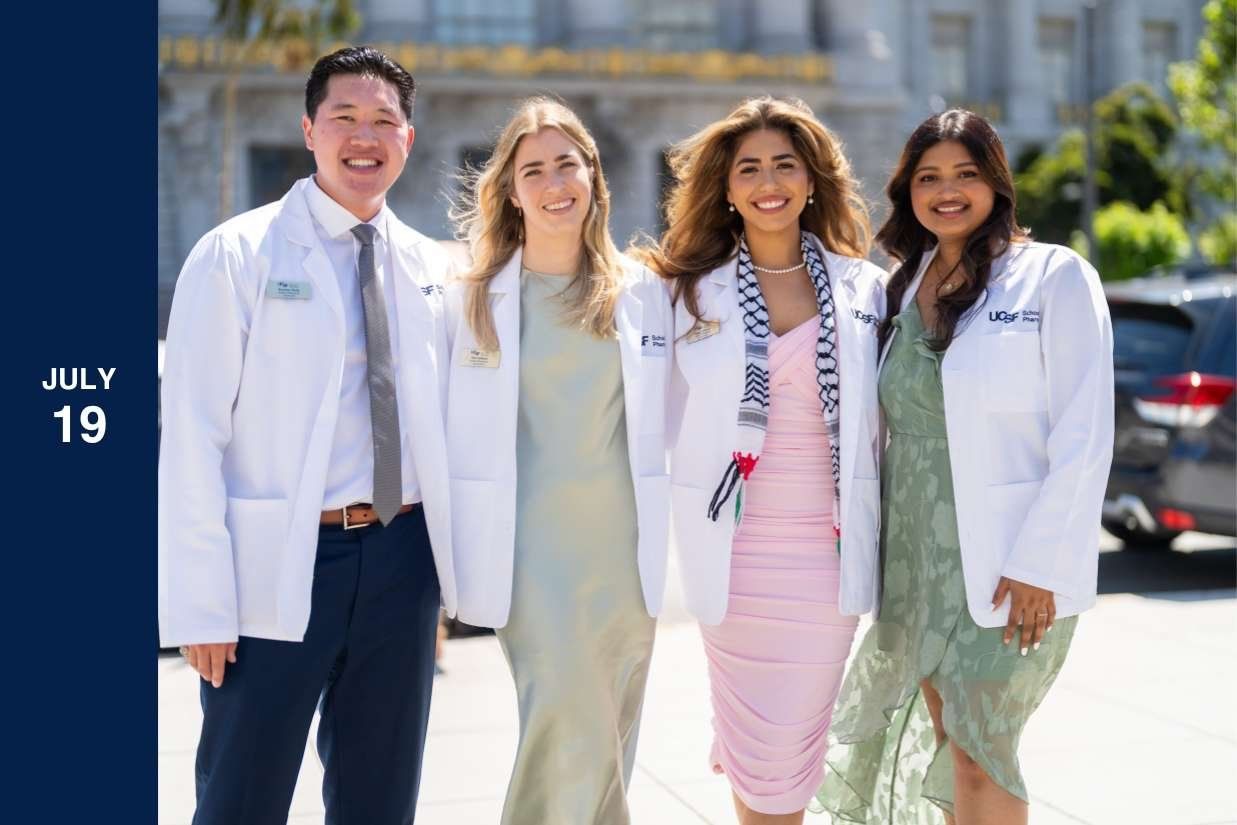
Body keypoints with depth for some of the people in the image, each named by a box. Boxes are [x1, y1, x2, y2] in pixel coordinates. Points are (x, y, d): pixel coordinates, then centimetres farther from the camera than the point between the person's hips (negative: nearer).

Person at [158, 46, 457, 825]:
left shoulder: (432, 269, 9)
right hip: (278, 566, -4)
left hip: (401, 559, 4)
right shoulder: (238, 254, -5)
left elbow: (446, 428, 13)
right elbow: (193, 436, -9)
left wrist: (448, 576, 10)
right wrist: (202, 602, -13)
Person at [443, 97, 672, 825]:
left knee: (605, 741, 10)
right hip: (528, 548, -2)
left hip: (624, 546, 3)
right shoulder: (474, 298, 0)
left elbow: (674, 419, 9)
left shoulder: (645, 291, 5)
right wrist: (445, 559, -2)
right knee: (567, 724, -14)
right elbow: (452, 432, 1)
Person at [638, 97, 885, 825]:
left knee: (797, 738, 5)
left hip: (828, 543, 1)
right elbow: (671, 415, 2)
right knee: (754, 738, 8)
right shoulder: (694, 290, 2)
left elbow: (879, 423, 7)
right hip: (734, 543, -1)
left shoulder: (863, 288, 5)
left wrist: (877, 534, 4)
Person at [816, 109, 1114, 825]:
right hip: (915, 554, 6)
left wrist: (1039, 562, -15)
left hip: (1011, 563, -6)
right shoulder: (903, 289, 11)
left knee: (978, 759, -4)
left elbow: (1084, 436, -11)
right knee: (945, 744, 12)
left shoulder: (1056, 276, -6)